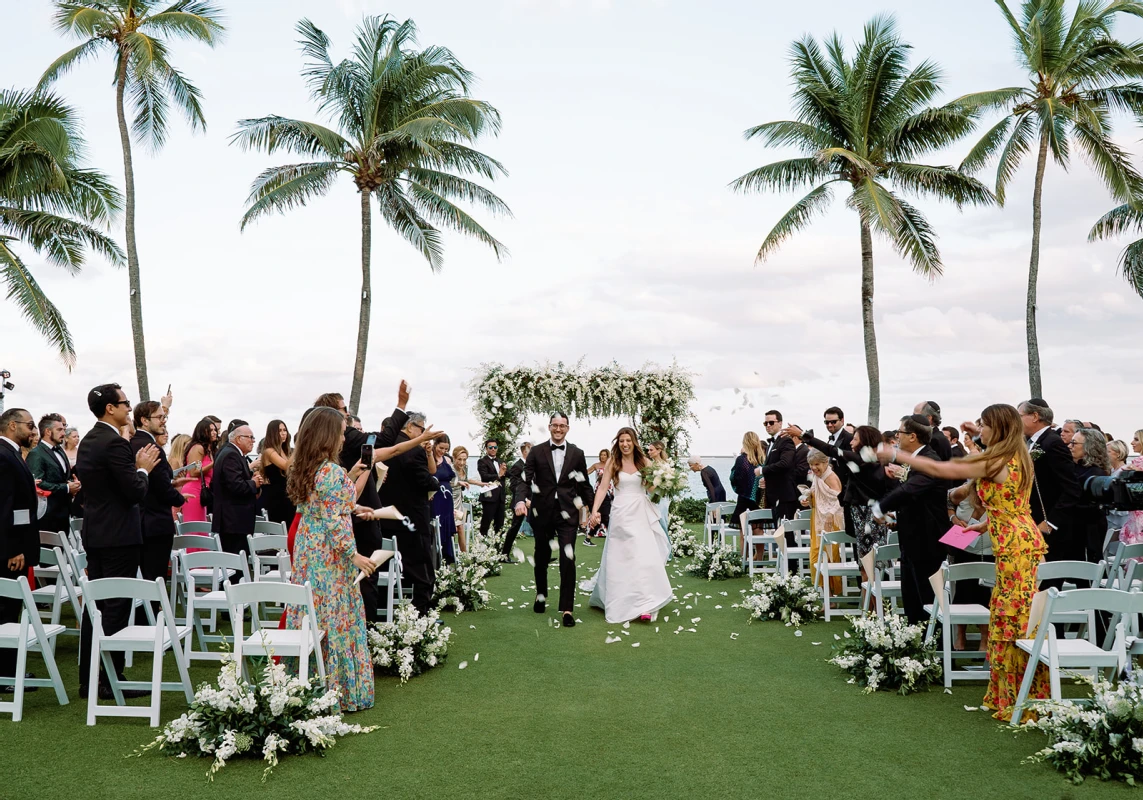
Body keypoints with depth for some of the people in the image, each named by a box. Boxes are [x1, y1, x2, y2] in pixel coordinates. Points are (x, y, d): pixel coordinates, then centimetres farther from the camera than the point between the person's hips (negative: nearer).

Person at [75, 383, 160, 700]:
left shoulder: (87, 441, 12)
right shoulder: (115, 443, -18)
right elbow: (136, 493, -19)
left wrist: (136, 467, 14)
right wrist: (142, 469, -2)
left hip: (95, 533, 10)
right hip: (118, 535, -10)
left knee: (95, 606, 13)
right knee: (116, 608, -3)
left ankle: (88, 679, 19)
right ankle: (111, 681, 1)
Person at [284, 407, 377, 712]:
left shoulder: (301, 469, 6)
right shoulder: (333, 472, -20)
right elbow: (334, 523, -21)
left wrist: (350, 506, 22)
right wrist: (354, 555, -13)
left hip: (306, 550, 8)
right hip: (331, 555, -8)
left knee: (310, 615, 13)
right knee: (337, 618, 1)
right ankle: (342, 690, 10)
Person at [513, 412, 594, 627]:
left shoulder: (577, 454, 5)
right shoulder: (536, 452, 1)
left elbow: (584, 484, 8)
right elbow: (525, 479, -6)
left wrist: (588, 506, 0)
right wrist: (520, 500, -22)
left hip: (567, 513, -1)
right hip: (542, 512, 1)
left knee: (568, 560, -9)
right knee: (541, 557, 16)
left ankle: (567, 609, -4)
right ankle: (541, 595, 39)